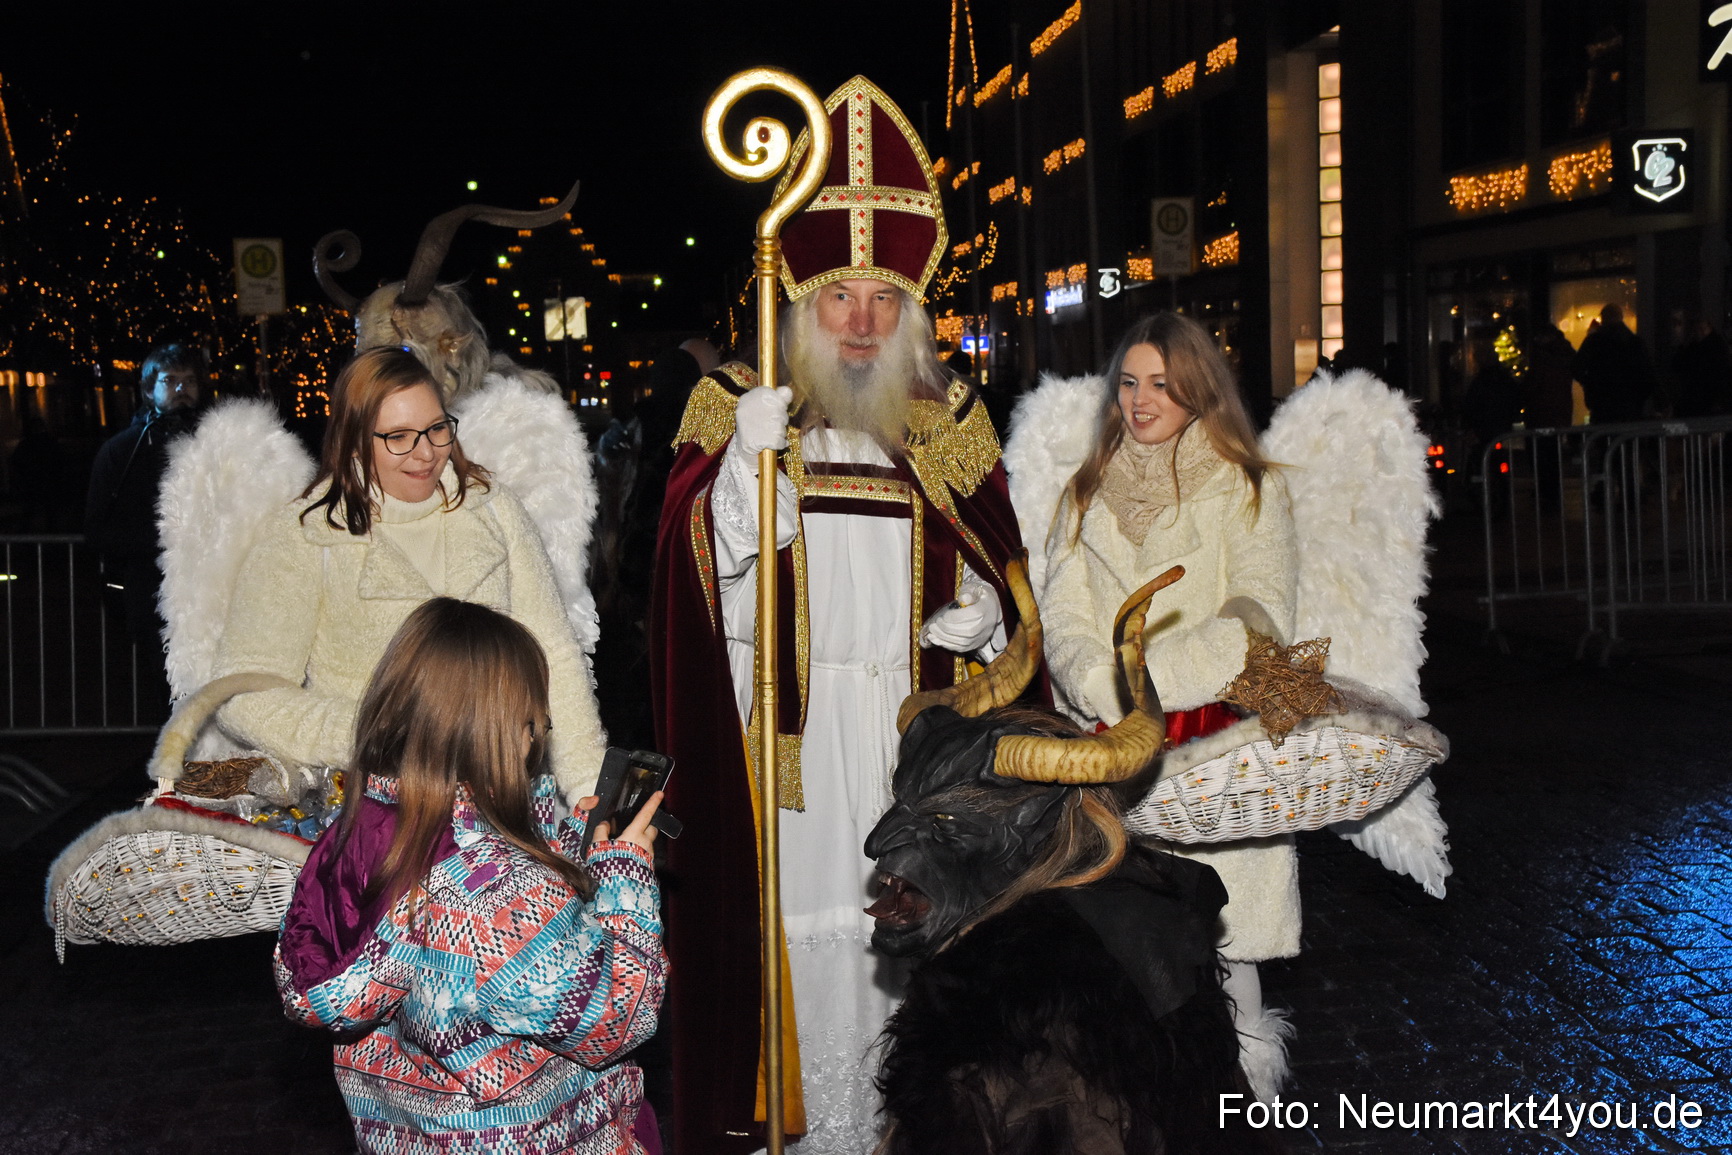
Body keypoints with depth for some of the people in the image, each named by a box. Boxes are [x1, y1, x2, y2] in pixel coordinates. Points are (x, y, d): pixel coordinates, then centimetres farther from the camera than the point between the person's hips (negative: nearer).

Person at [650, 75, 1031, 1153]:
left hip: (916, 719, 2)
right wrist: (750, 455, -19)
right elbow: (704, 559, -5)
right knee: (807, 912, -2)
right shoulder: (741, 411, 4)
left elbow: (995, 559, 16)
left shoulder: (949, 423, 11)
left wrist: (980, 607, -4)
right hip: (792, 722, -2)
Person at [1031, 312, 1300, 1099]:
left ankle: (1242, 1088, 12)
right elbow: (1061, 620, 5)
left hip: (1219, 754, -2)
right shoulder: (1087, 494, 16)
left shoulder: (1248, 490, 6)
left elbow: (1258, 617, -8)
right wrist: (1110, 696, -14)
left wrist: (1148, 678, -19)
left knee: (1216, 944, -5)